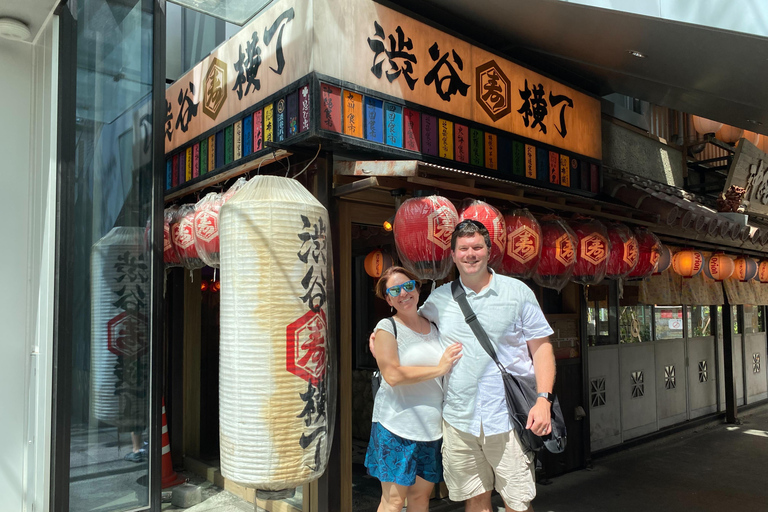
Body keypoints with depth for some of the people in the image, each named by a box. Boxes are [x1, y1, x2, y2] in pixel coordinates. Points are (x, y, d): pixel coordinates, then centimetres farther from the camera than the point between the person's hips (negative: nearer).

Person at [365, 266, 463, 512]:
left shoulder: (433, 327, 11)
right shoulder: (387, 328, -6)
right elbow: (392, 375, -17)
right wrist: (439, 369, -15)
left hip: (432, 426, 5)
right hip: (397, 425, -5)